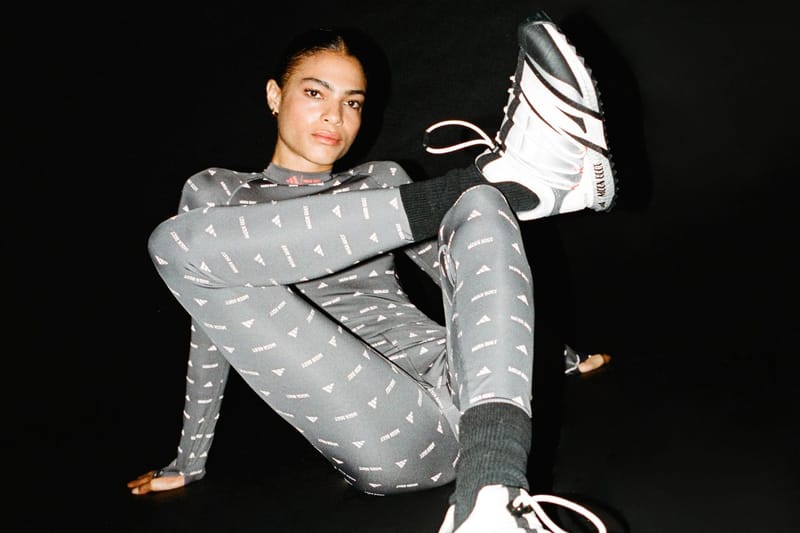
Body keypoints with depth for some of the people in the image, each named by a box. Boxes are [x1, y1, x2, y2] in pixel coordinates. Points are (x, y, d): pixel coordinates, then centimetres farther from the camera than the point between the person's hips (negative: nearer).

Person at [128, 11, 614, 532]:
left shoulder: (382, 179, 24)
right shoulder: (217, 191, 18)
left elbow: (457, 270, 28)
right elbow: (214, 331, 17)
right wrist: (190, 460, 17)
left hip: (459, 384, 4)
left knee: (479, 203, -16)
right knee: (178, 241, -19)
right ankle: (506, 179, -26)